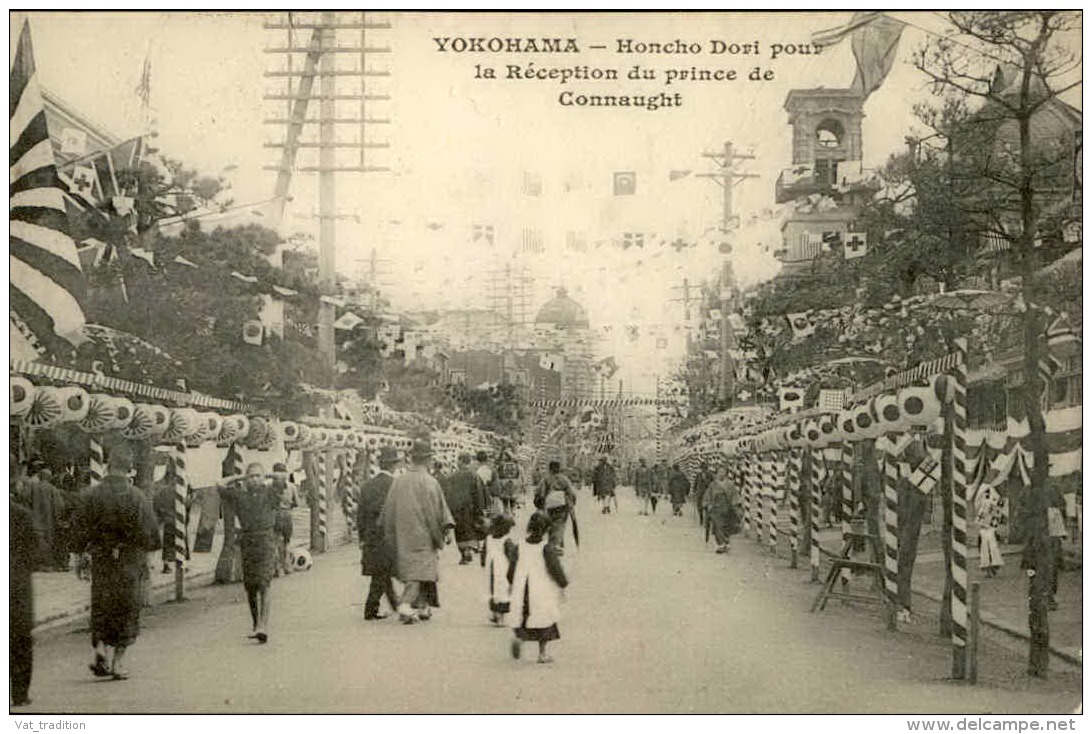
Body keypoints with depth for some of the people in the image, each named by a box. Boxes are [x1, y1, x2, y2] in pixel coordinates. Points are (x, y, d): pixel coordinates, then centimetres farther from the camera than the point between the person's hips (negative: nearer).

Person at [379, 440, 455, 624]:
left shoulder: (398, 481, 1)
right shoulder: (429, 482, -12)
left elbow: (389, 509, 5)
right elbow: (436, 510, -12)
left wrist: (389, 533, 13)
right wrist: (443, 532, -4)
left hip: (402, 536, 5)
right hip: (422, 534, -5)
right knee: (418, 569, -2)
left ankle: (422, 608, 23)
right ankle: (405, 606, -17)